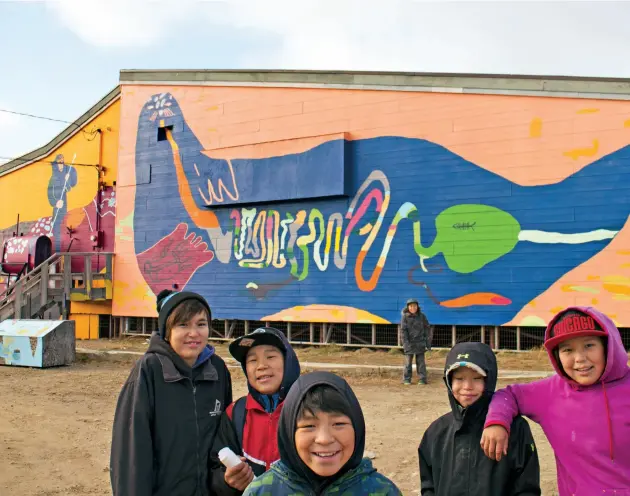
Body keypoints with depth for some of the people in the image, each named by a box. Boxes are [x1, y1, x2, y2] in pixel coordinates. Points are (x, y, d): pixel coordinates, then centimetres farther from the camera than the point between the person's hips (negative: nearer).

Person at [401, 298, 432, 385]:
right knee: (408, 362, 4)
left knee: (421, 362, 3)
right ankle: (406, 379, 12)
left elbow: (427, 329, 5)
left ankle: (422, 379, 9)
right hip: (409, 343, -1)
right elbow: (403, 331, -6)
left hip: (420, 343, 1)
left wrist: (428, 343, 2)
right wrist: (406, 343, -14)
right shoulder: (405, 317, -4)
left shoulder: (421, 316, 1)